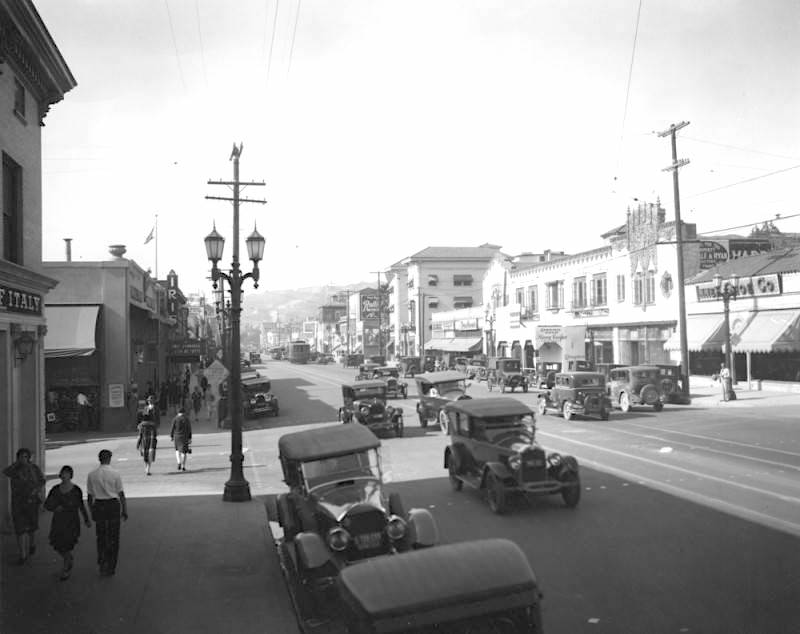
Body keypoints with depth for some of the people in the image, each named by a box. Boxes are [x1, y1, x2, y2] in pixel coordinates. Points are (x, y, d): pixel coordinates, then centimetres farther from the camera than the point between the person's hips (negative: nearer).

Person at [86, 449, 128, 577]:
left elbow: (90, 496, 4)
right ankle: (110, 567, 15)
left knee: (101, 536, 17)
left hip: (98, 505, 2)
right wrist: (125, 511, 3)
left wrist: (92, 511, 16)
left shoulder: (91, 475, -1)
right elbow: (121, 494, -6)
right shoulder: (115, 475, -8)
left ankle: (102, 563, 19)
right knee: (113, 537, 9)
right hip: (113, 504, -2)